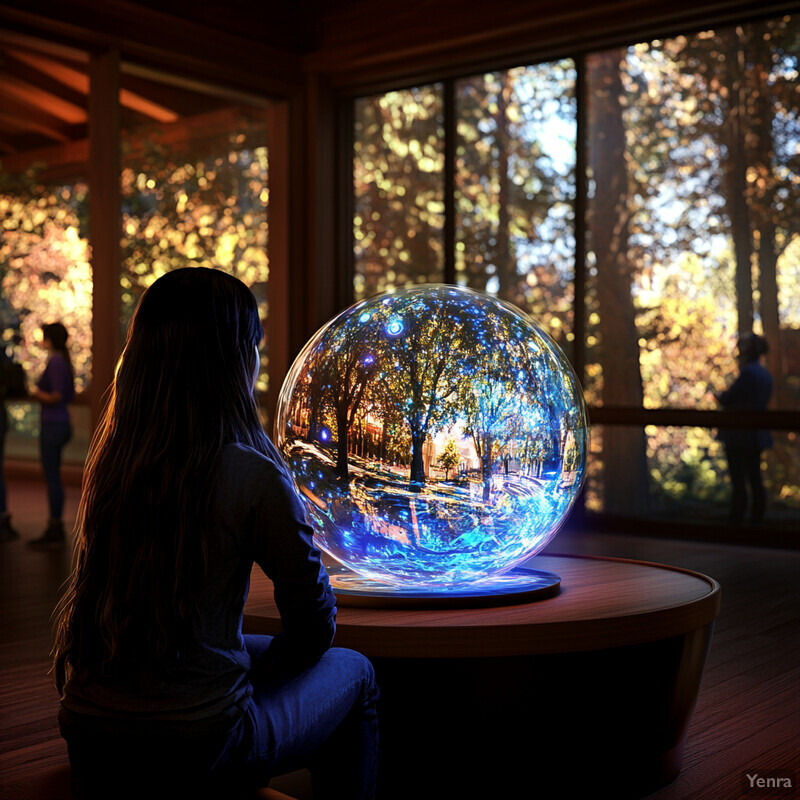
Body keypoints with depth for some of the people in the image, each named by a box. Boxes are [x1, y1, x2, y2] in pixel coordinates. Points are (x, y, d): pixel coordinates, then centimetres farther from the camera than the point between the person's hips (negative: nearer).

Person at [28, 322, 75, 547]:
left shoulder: (55, 362, -15)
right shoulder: (65, 361, 13)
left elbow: (57, 396, -23)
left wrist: (38, 394, -6)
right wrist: (43, 393, 14)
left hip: (53, 425, -10)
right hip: (61, 423, 10)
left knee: (52, 478, -5)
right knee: (53, 477, 14)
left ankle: (54, 534, 0)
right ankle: (56, 530, 19)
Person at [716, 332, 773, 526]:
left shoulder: (747, 373, -18)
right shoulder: (765, 373, 11)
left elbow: (728, 398, -16)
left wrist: (720, 395, 5)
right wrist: (727, 397, 10)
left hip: (739, 434, -8)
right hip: (758, 435, 9)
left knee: (738, 480, -3)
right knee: (755, 478, 13)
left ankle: (736, 519, 0)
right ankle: (757, 519, 18)